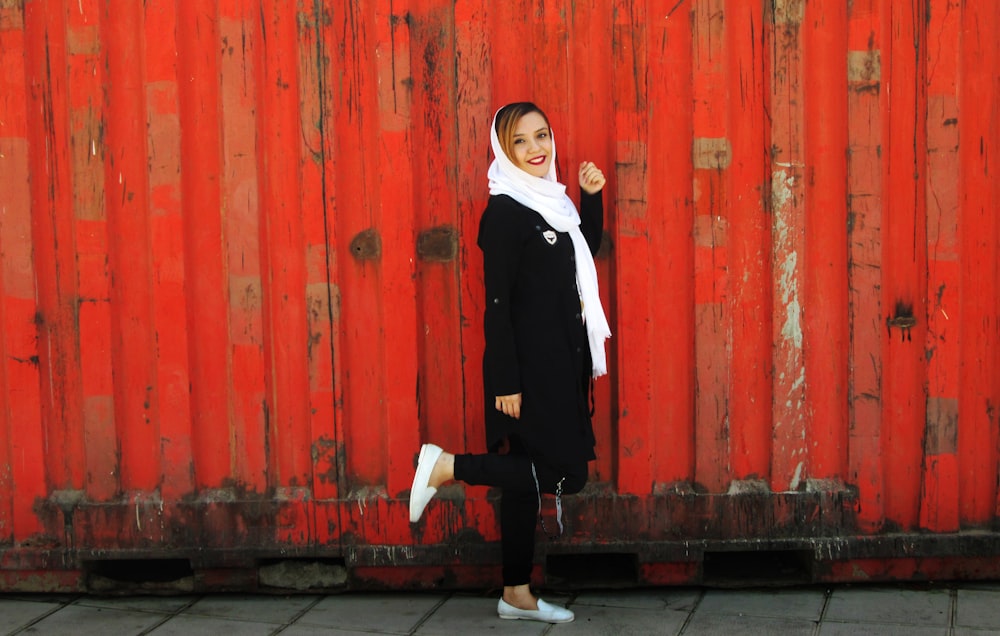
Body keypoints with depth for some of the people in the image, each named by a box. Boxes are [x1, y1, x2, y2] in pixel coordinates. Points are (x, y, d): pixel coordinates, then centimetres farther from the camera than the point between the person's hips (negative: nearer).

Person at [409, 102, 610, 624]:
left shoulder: (549, 201, 11)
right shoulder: (505, 212, -13)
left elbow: (586, 252, 27)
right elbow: (497, 302, -16)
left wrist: (592, 198, 11)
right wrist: (506, 381, -19)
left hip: (560, 363, 8)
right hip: (528, 365, -8)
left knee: (528, 473, 11)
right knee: (566, 474, -9)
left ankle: (517, 595, 18)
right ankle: (445, 466, 1)